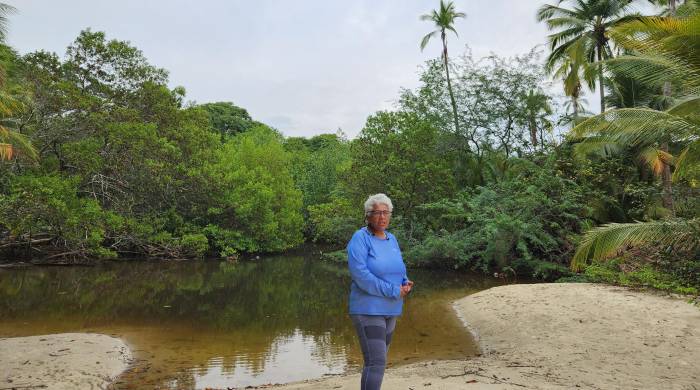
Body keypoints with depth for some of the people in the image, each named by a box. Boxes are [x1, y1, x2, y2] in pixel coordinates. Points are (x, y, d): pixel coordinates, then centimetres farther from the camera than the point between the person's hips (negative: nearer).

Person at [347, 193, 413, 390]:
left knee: (377, 361, 17)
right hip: (368, 310, -8)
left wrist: (405, 283, -5)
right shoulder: (360, 238, -13)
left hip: (389, 310, 8)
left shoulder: (391, 239, 10)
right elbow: (361, 275, -22)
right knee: (376, 363, -12)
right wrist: (393, 291, -19)